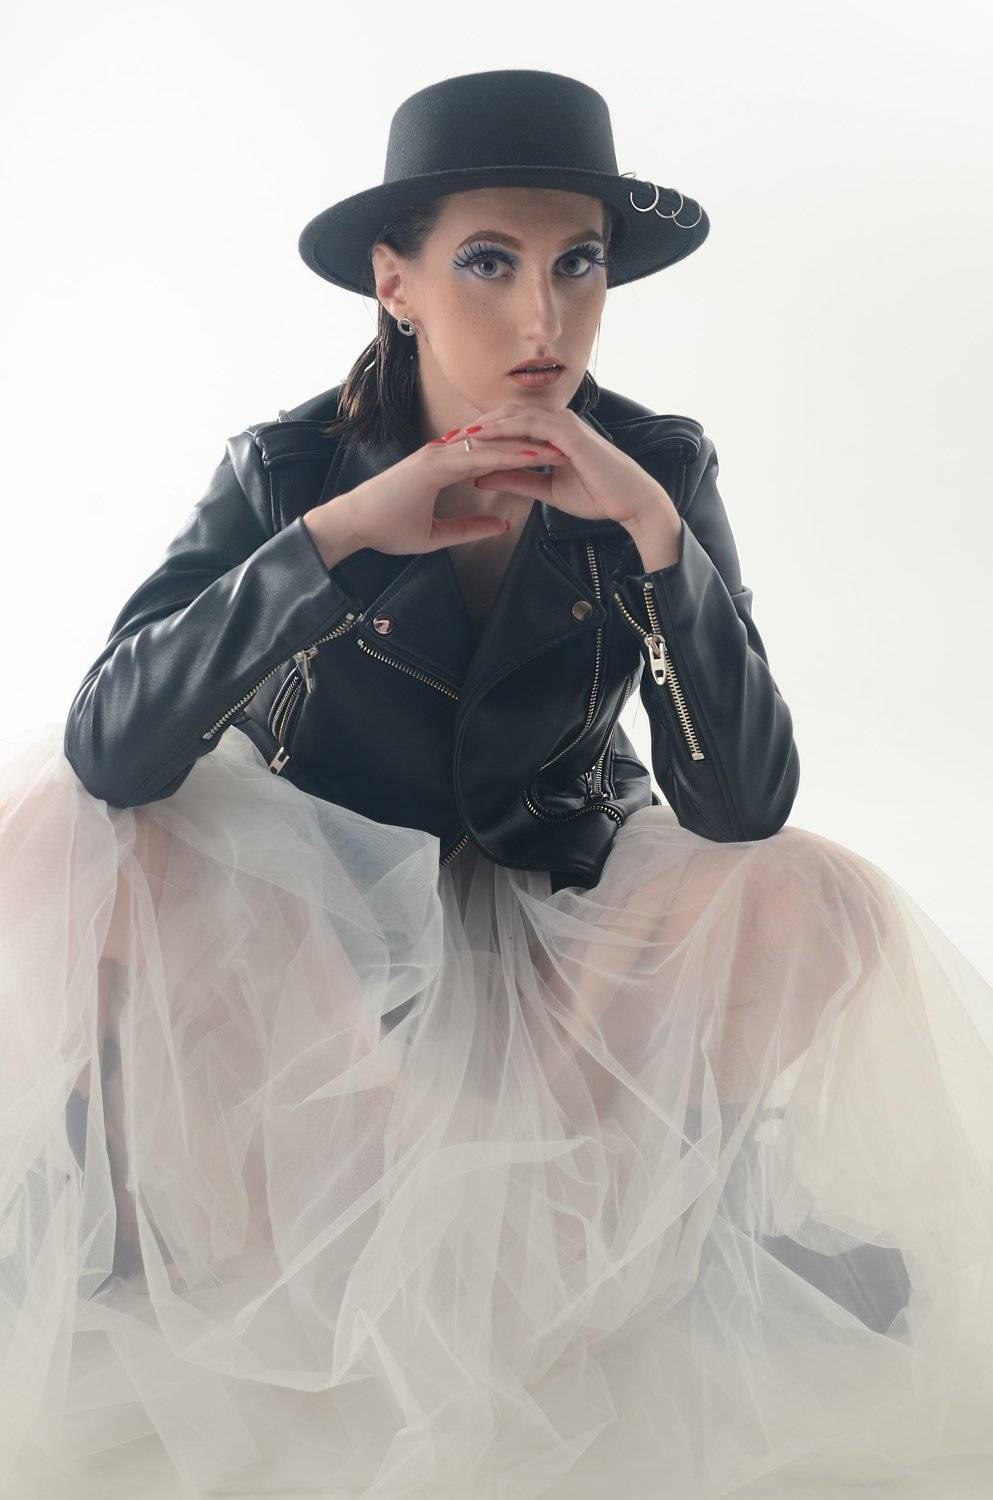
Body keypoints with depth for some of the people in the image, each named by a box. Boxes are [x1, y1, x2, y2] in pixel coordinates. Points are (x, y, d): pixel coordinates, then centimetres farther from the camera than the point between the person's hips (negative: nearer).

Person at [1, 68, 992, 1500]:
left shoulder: (659, 468, -14)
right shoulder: (292, 466, -17)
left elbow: (742, 809, -21)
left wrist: (653, 530, -32)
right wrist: (342, 531, -37)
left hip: (559, 916, 1)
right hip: (315, 914, -1)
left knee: (823, 908, -26)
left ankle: (700, 1200, 1)